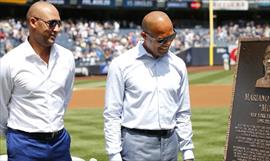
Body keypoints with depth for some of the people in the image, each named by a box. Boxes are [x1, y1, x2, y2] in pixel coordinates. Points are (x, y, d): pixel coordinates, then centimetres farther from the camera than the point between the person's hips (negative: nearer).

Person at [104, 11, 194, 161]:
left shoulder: (178, 65, 8)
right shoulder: (121, 64, -5)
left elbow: (183, 113, 13)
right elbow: (112, 115, -5)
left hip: (169, 143, 4)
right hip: (136, 144, -4)